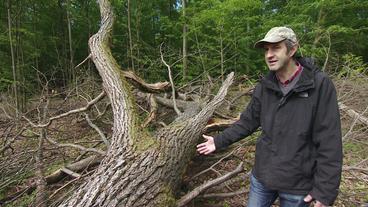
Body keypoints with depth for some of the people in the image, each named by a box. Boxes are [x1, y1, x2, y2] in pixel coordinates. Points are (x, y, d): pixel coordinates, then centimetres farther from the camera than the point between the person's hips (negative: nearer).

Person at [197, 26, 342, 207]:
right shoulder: (264, 86, -2)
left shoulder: (320, 85, -15)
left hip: (297, 184, -3)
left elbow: (329, 142, -15)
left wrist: (325, 189, -15)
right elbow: (248, 121, 5)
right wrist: (219, 141, -1)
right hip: (262, 176, 4)